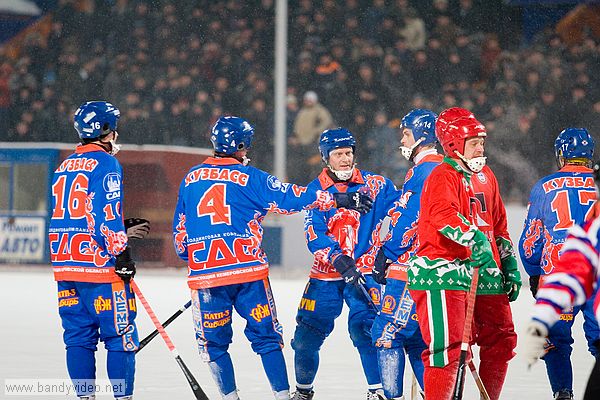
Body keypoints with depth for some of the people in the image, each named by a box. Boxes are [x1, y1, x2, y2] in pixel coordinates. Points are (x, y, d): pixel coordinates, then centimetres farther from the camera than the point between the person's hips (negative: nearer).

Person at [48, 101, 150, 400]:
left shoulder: (65, 167, 17)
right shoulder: (105, 163, -7)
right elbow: (107, 212, -17)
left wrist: (123, 229, 24)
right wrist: (121, 252, -14)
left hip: (65, 265, 8)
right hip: (100, 264, -8)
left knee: (79, 336, 8)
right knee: (120, 336, -3)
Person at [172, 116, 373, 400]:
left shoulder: (190, 180, 11)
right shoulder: (248, 177, 0)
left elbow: (180, 230, 16)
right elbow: (289, 197, -3)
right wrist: (336, 200, 2)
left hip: (204, 275, 2)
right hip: (249, 272, -1)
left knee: (213, 341, 11)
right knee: (266, 337, 8)